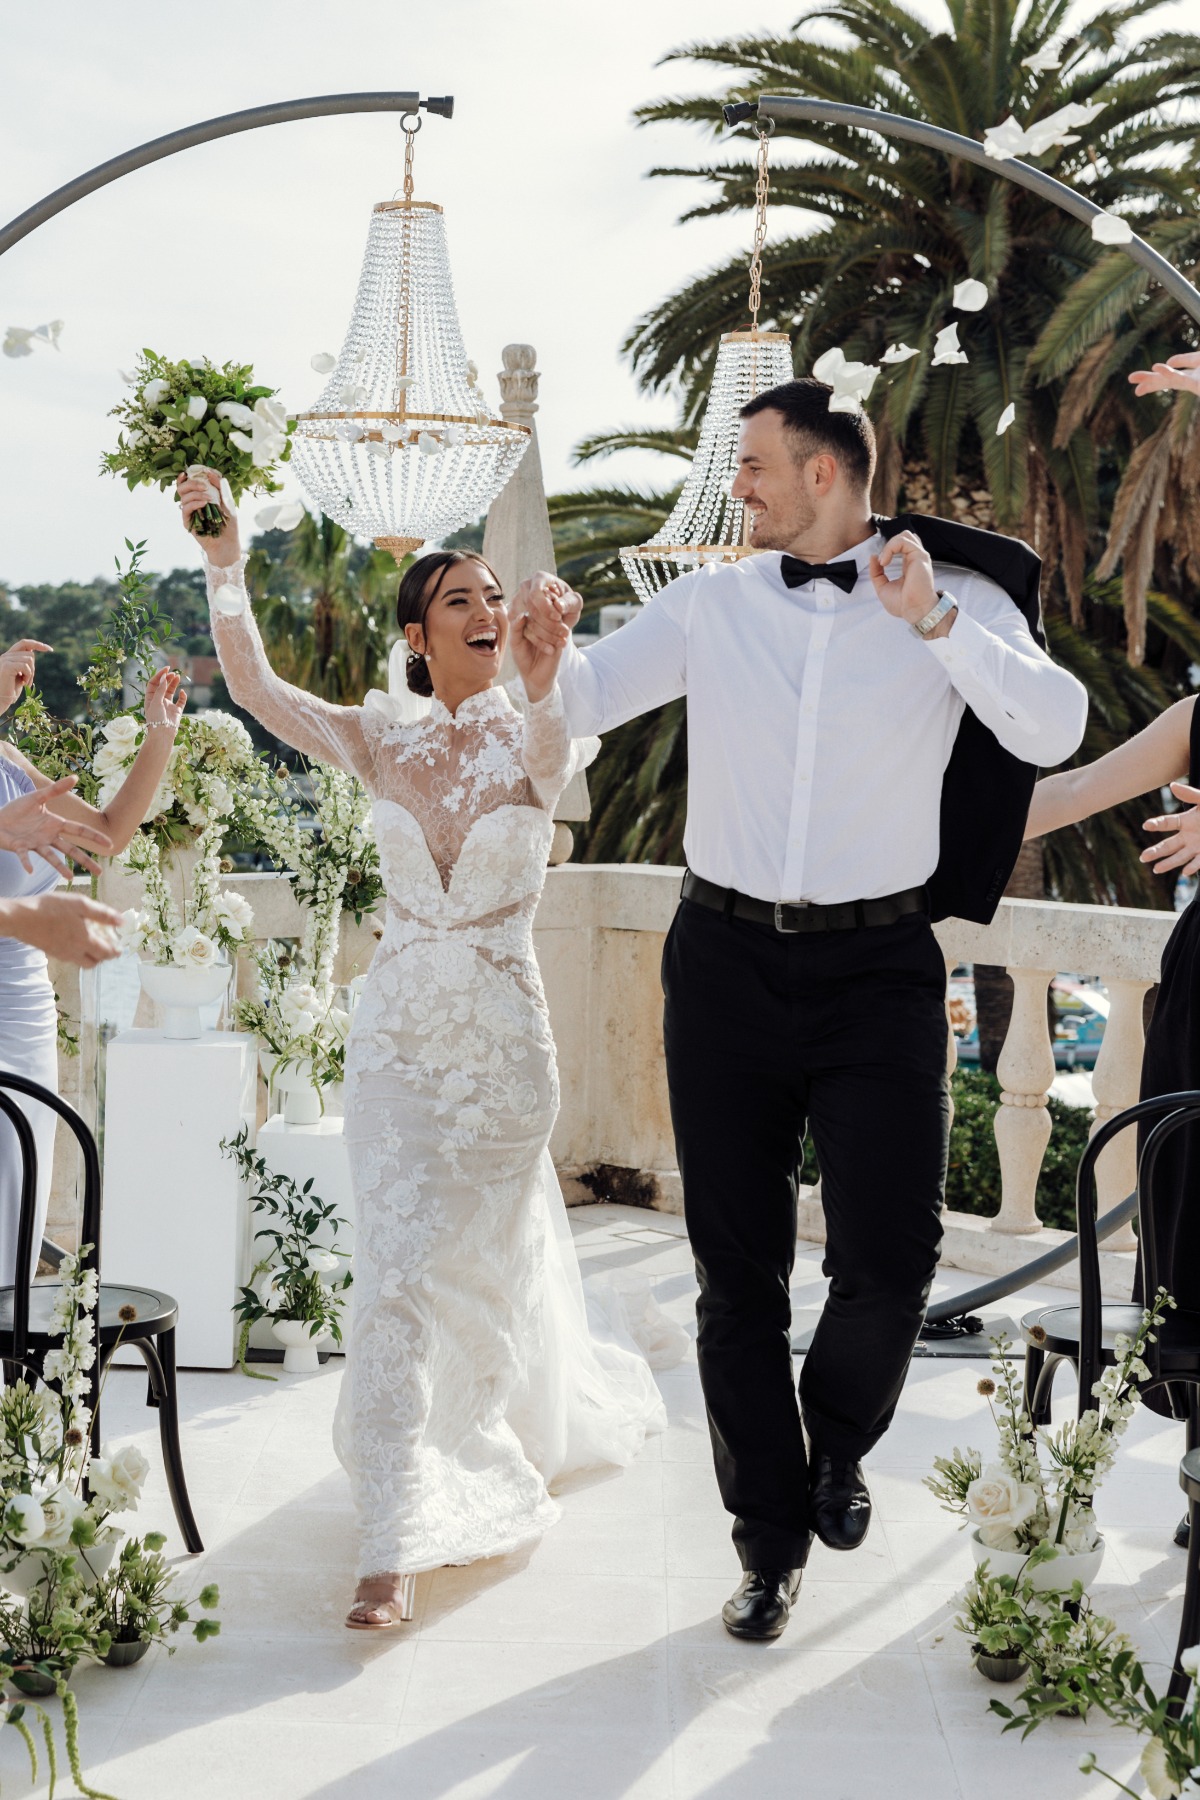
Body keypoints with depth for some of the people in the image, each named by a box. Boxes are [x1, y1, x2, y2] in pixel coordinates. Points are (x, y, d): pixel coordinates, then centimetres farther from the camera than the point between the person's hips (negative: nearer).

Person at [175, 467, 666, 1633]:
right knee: (397, 1272, -3)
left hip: (504, 1033, -1)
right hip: (398, 1030, 1)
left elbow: (561, 758, -30)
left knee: (491, 1266, 9)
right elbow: (252, 685, -11)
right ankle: (395, 1545, 9)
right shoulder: (382, 742, 1)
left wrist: (544, 687, -51)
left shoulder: (533, 740, -4)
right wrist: (225, 559, -23)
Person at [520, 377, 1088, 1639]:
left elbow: (1055, 732, -12)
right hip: (727, 960, 2)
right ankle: (770, 1542, 22)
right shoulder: (710, 602, 8)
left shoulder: (954, 607, 2)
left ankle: (839, 1438, 26)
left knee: (890, 1257, -9)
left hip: (876, 967, -2)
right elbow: (586, 697, 12)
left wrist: (934, 622, -22)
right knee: (738, 1272, 6)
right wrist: (546, 646, -9)